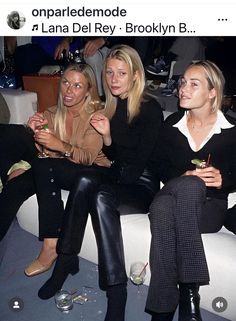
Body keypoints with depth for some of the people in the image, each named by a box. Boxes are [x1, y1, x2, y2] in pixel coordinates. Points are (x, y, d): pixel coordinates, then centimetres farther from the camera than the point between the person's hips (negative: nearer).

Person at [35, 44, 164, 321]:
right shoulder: (112, 106, 11)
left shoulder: (150, 109, -8)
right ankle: (65, 260, -18)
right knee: (86, 179, -27)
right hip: (117, 181, 5)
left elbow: (141, 160, -10)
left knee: (101, 196, -34)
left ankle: (116, 291, -31)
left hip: (143, 187, -5)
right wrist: (106, 136, -5)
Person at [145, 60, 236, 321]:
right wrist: (184, 177, -13)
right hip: (173, 195, 2)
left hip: (209, 205, -2)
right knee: (161, 208, -36)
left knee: (189, 186, -38)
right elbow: (161, 167, 8)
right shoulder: (172, 124, 6)